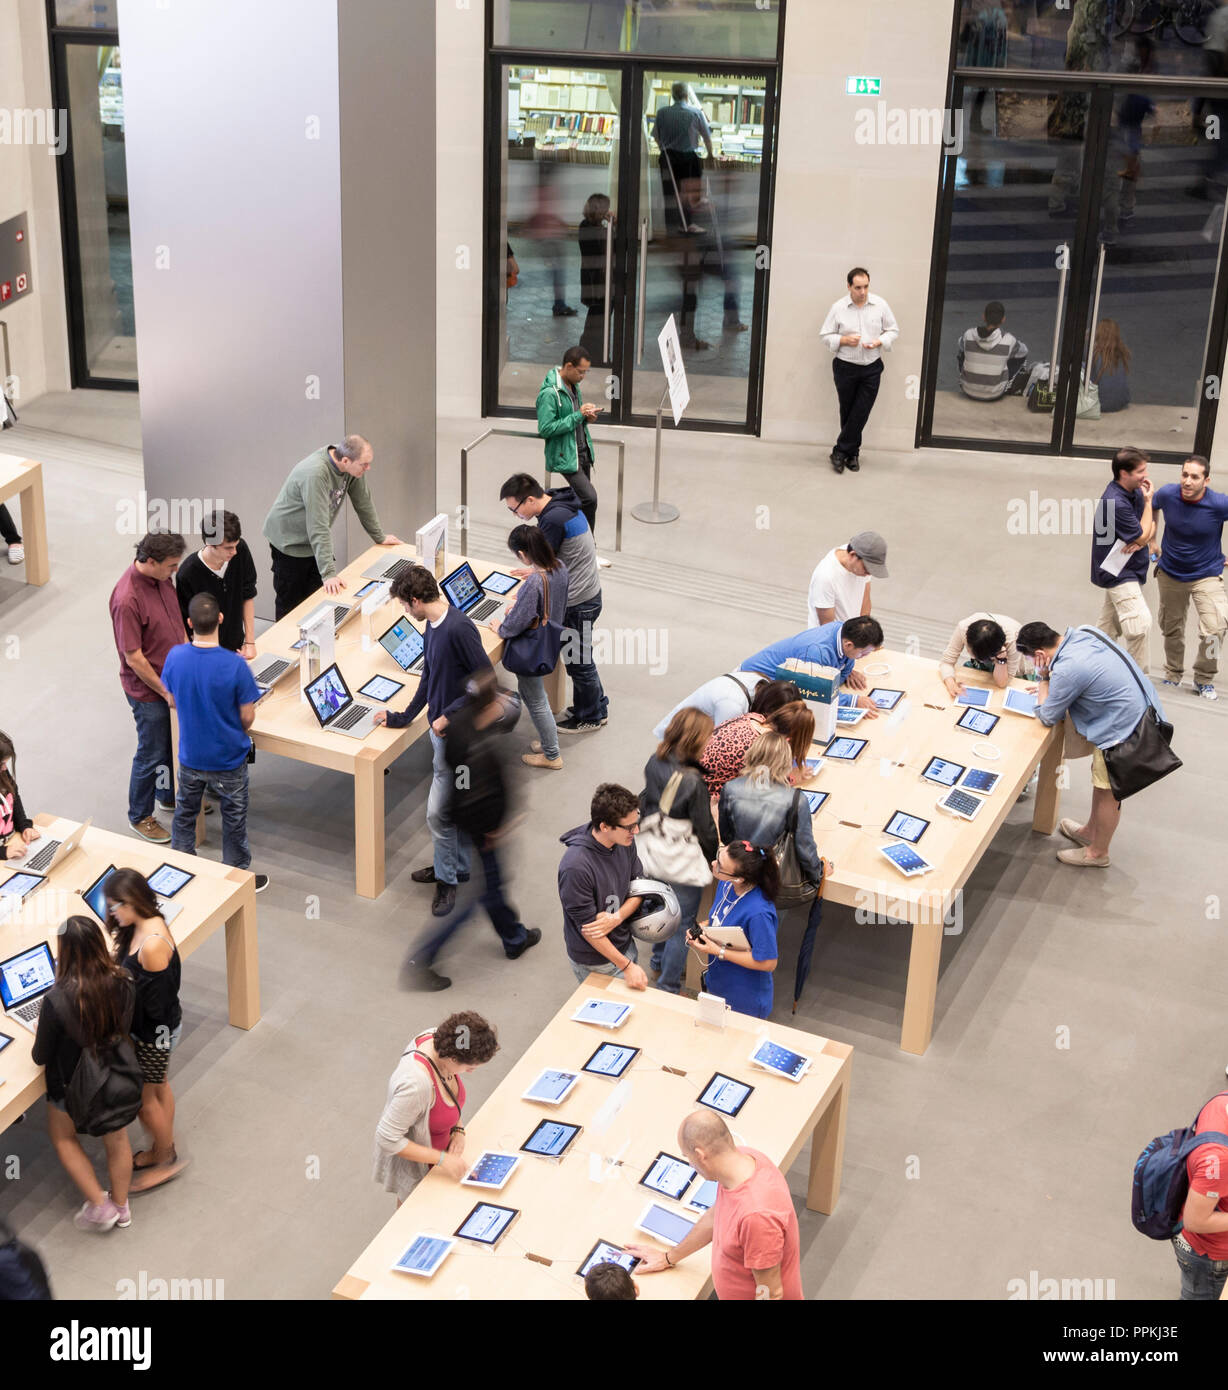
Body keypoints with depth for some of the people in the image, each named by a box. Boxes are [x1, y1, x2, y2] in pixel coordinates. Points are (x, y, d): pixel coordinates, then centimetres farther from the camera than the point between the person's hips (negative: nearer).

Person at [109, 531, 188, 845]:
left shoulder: (162, 577, -6)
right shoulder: (127, 599, -32)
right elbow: (134, 658, -25)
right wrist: (165, 691, -18)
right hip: (148, 690, -8)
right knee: (152, 754, 7)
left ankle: (169, 796, 46)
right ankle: (139, 815, 27)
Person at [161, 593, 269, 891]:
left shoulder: (175, 657, -17)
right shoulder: (235, 665, -28)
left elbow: (172, 701, 0)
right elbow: (248, 717, -19)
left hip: (190, 756, 3)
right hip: (228, 758, -3)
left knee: (185, 813, 25)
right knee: (234, 820, 18)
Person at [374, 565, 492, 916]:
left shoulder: (459, 629, -25)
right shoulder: (431, 627, 5)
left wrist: (449, 715, -23)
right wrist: (402, 717, 20)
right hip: (442, 729, 9)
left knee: (438, 811, -2)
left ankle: (447, 880, 14)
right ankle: (458, 867, 34)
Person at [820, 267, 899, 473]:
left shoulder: (880, 305, 0)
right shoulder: (838, 308, -3)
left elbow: (893, 331, 8)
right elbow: (826, 335, 2)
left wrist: (878, 342, -11)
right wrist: (845, 340, -16)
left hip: (872, 368, 1)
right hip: (845, 368, -1)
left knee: (861, 413, -5)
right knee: (848, 412, 6)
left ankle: (840, 452, 4)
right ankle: (852, 453, 19)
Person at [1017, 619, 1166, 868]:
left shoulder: (1066, 670, -27)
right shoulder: (1084, 633, -1)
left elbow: (1048, 718, -11)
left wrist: (1044, 680, -3)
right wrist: (1050, 686, 14)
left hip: (1124, 730, -9)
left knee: (1108, 791, 10)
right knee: (1101, 781, 26)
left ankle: (1098, 853, 29)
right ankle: (1090, 832, 47)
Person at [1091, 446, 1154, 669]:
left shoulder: (1135, 492, 3)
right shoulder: (1115, 502, -26)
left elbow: (1151, 528, 9)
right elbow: (1142, 535, -17)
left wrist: (1142, 540, -14)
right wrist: (1148, 501, -12)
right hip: (1119, 573, -9)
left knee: (1108, 626, 19)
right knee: (1141, 623, -19)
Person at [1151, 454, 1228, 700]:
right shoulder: (1167, 494, -15)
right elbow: (1152, 507, 11)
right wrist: (1152, 540, 10)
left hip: (1206, 575, -3)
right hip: (1170, 573, 3)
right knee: (1171, 629, 16)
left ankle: (1204, 679, 6)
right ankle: (1173, 675, 39)